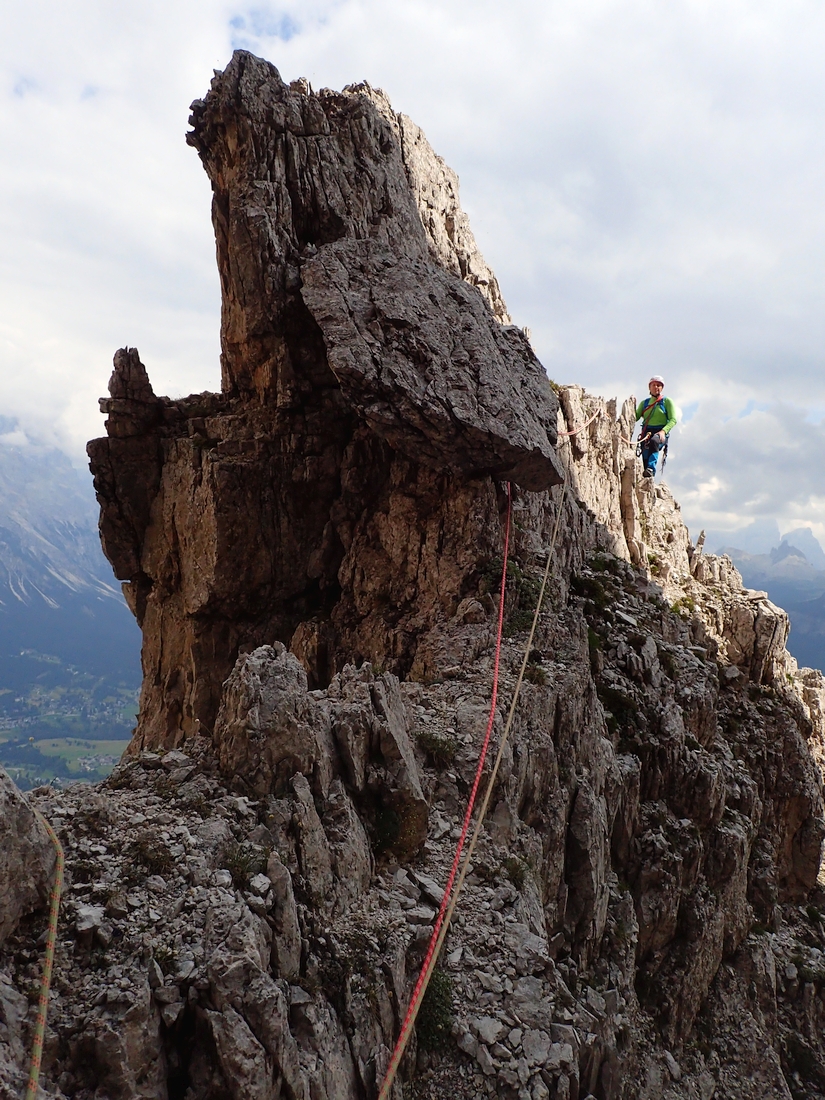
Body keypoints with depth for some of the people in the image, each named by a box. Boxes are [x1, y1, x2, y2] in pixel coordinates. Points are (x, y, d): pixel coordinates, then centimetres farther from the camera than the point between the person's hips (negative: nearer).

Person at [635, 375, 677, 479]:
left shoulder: (667, 401, 10)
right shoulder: (644, 403, 22)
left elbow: (673, 420, 0)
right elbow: (635, 417, 13)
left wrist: (663, 431, -17)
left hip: (661, 433, -5)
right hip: (646, 432, 5)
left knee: (654, 441, -37)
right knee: (645, 454, -17)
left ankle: (651, 469, -52)